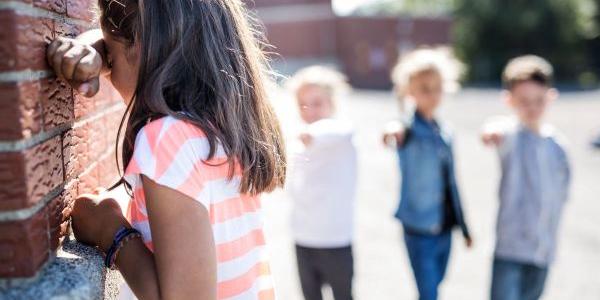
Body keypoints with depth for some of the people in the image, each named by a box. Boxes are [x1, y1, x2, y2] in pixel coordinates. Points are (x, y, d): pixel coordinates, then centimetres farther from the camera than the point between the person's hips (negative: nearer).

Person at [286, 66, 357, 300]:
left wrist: (314, 133, -59)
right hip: (303, 239, 6)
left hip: (335, 241, -5)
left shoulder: (339, 134, -14)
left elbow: (341, 131, -41)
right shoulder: (300, 144, 5)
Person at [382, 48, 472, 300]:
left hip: (444, 230, 6)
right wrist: (393, 133, -63)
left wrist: (463, 226, 19)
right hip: (419, 231, -6)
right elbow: (400, 133, -38)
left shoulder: (444, 133, 8)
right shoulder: (409, 130, -11)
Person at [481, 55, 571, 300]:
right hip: (510, 245, -5)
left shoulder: (556, 142, 6)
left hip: (544, 247, 6)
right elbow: (497, 133, -37)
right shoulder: (510, 134, -11)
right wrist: (491, 131, -61)